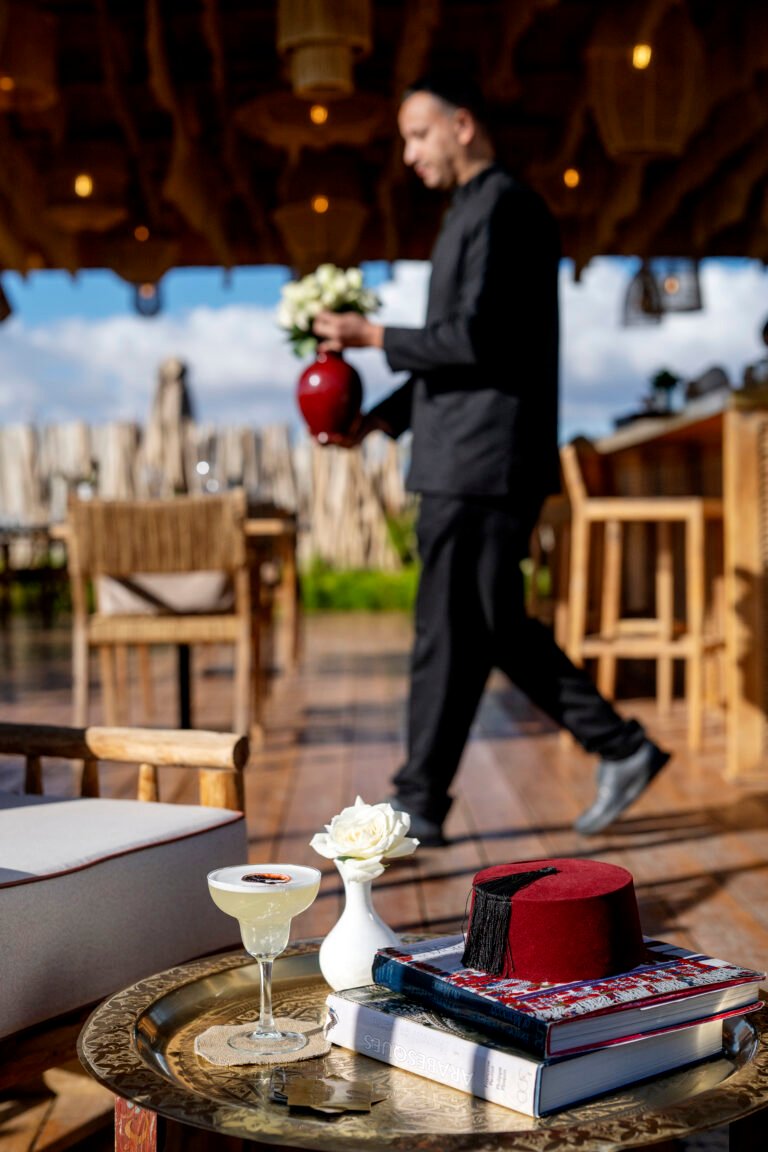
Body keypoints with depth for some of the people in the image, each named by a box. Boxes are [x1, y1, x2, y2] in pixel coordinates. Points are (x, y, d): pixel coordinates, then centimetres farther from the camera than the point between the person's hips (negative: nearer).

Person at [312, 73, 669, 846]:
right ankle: (621, 749, 19)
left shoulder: (502, 207, -10)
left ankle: (419, 805, 8)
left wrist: (373, 337, -11)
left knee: (450, 631, -3)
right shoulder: (474, 211, 22)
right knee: (492, 626, 13)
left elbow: (477, 339, -20)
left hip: (483, 461, -10)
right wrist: (381, 419, 13)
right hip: (467, 458, 10)